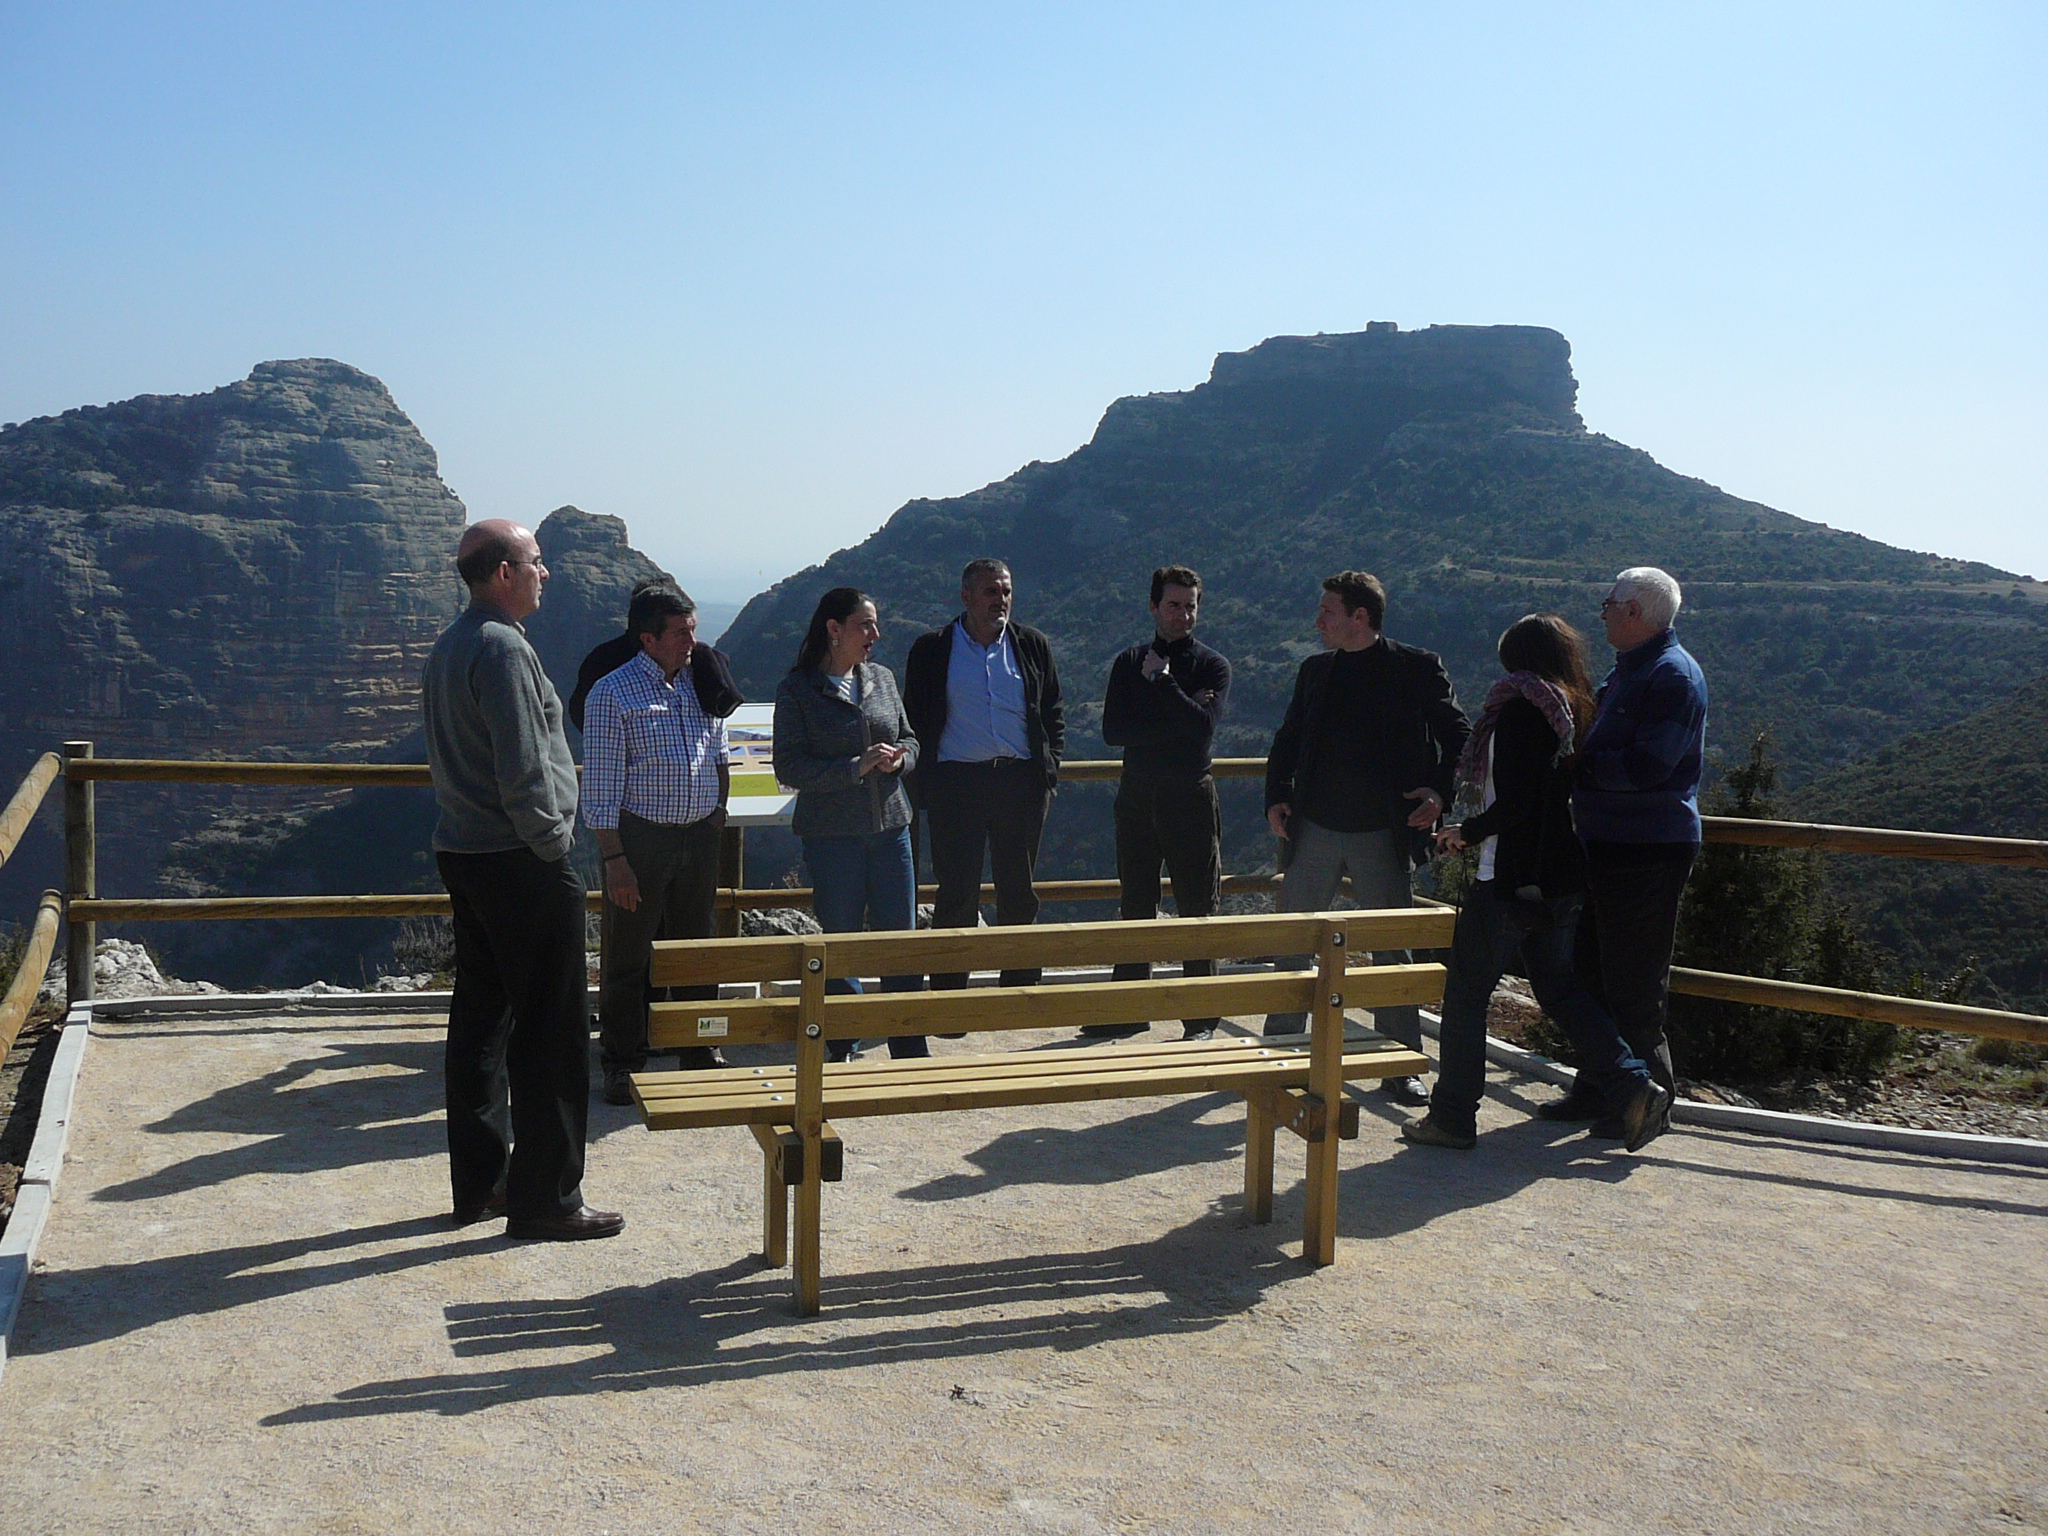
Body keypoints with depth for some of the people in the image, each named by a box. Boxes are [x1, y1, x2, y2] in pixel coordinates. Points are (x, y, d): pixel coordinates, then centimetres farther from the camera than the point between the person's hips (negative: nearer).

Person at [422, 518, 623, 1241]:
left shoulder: (449, 645, 13)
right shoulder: (504, 648, -18)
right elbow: (522, 770, -23)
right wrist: (553, 841, -11)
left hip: (463, 851, 10)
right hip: (522, 862, -10)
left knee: (480, 1018, 15)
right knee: (551, 1033, -2)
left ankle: (480, 1180, 23)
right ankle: (545, 1199, 4)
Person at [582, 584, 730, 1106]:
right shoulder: (613, 693, -9)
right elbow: (600, 787, -11)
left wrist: (719, 806, 13)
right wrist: (614, 858, -16)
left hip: (700, 834, 5)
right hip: (642, 837, -5)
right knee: (629, 955, 2)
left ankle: (701, 1053, 28)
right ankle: (622, 1064, 15)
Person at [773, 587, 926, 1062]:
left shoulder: (883, 678, 9)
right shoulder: (798, 689, -5)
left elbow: (909, 738, 18)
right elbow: (789, 766, -11)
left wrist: (900, 758, -6)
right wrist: (856, 767, -20)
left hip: (890, 826, 4)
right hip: (832, 833, -4)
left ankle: (910, 1052, 15)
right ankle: (841, 1053, 19)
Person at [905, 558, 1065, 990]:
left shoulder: (1032, 646, 10)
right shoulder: (931, 650, 4)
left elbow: (1054, 713, 15)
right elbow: (915, 722, 6)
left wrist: (1049, 770, 3)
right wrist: (923, 784, -2)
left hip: (1021, 781, 2)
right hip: (955, 784, -2)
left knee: (1020, 892, 8)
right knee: (956, 894, 1)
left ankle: (1021, 988, 18)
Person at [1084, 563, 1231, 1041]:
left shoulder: (1212, 666, 2)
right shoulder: (1129, 663, 9)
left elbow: (1203, 726, -16)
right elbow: (1113, 730, -5)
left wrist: (1162, 680, -12)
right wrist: (1178, 721, -11)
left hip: (1191, 798, -2)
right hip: (1138, 797, 3)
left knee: (1197, 909, 1)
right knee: (1135, 907, 9)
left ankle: (1201, 1019, 7)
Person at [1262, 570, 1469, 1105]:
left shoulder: (1417, 668, -2)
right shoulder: (1315, 670, 10)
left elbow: (1458, 736, 2)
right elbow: (1287, 741, 15)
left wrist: (1440, 791, -12)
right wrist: (1277, 795, 1)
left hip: (1383, 834, -3)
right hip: (1314, 828, 3)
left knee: (1392, 947, 4)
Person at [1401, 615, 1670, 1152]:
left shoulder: (1519, 708, -13)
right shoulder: (1575, 709, 10)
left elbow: (1513, 805, -20)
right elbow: (1564, 794, 15)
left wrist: (1466, 832, -4)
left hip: (1512, 879, -8)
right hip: (1564, 879, 8)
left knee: (1467, 991, 3)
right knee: (1559, 986, 18)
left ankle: (1452, 1117, 8)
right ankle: (1633, 1090, 8)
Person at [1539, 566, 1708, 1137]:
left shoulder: (1674, 676, -14)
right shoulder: (1627, 671, 18)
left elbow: (1646, 767, -23)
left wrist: (1577, 764, -14)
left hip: (1649, 853, -10)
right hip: (1609, 844, 10)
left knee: (1634, 983, -4)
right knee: (1594, 974, 15)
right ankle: (1599, 1089, 25)